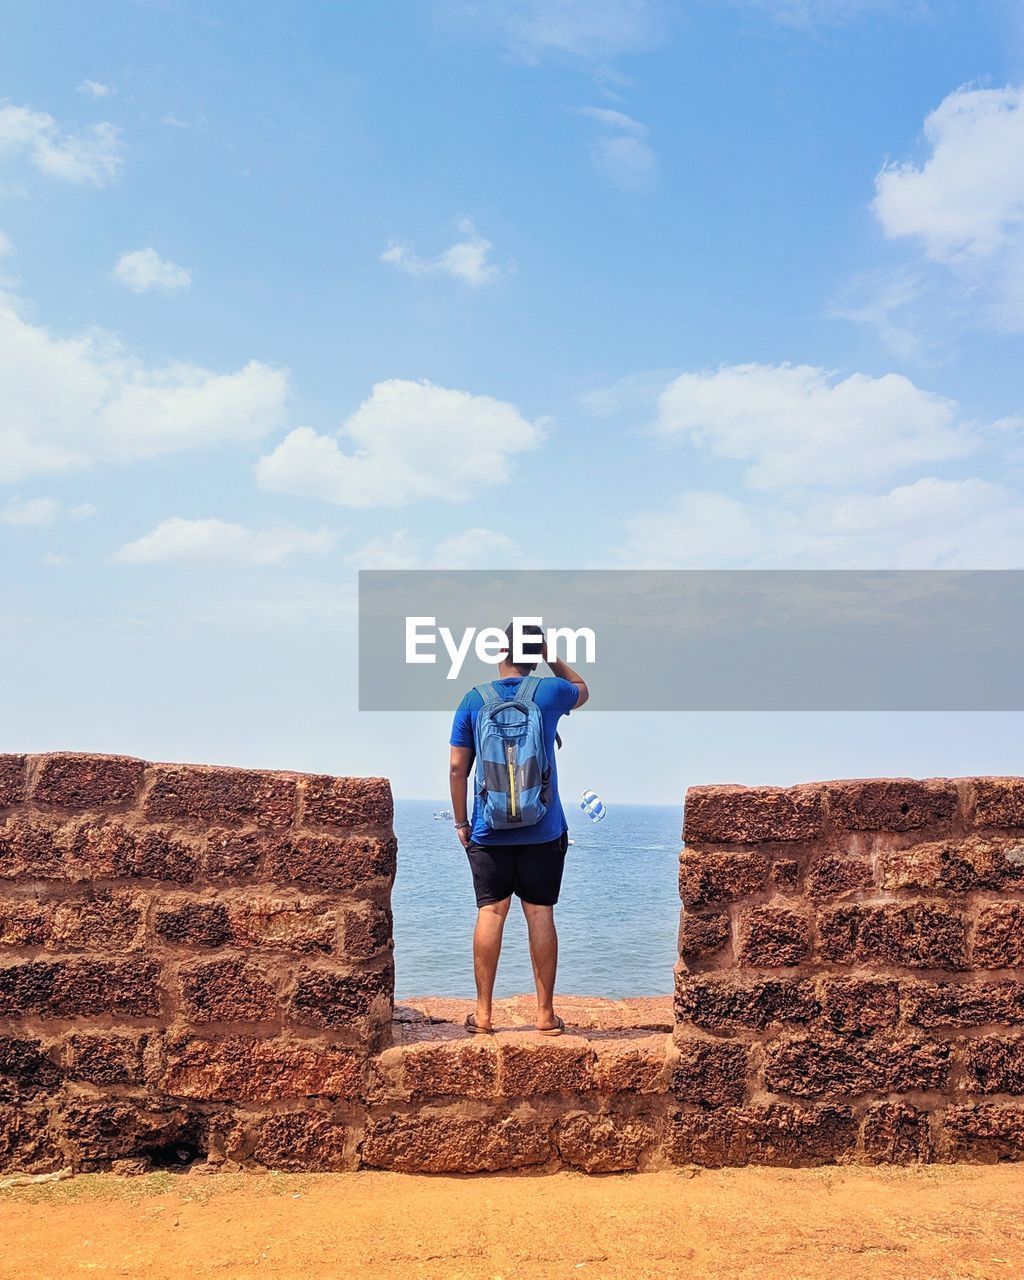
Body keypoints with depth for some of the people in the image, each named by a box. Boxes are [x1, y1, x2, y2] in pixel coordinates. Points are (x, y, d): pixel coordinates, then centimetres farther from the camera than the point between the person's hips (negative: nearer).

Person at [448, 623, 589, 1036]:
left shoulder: (474, 700, -1)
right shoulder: (550, 692, -2)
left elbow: (457, 767, 0)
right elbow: (583, 690, 24)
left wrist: (461, 822, 8)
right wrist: (551, 656, 18)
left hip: (489, 829, 0)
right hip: (543, 830, 0)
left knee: (490, 913, 4)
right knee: (540, 914, 4)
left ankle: (483, 1012, 9)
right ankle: (545, 1013, 11)